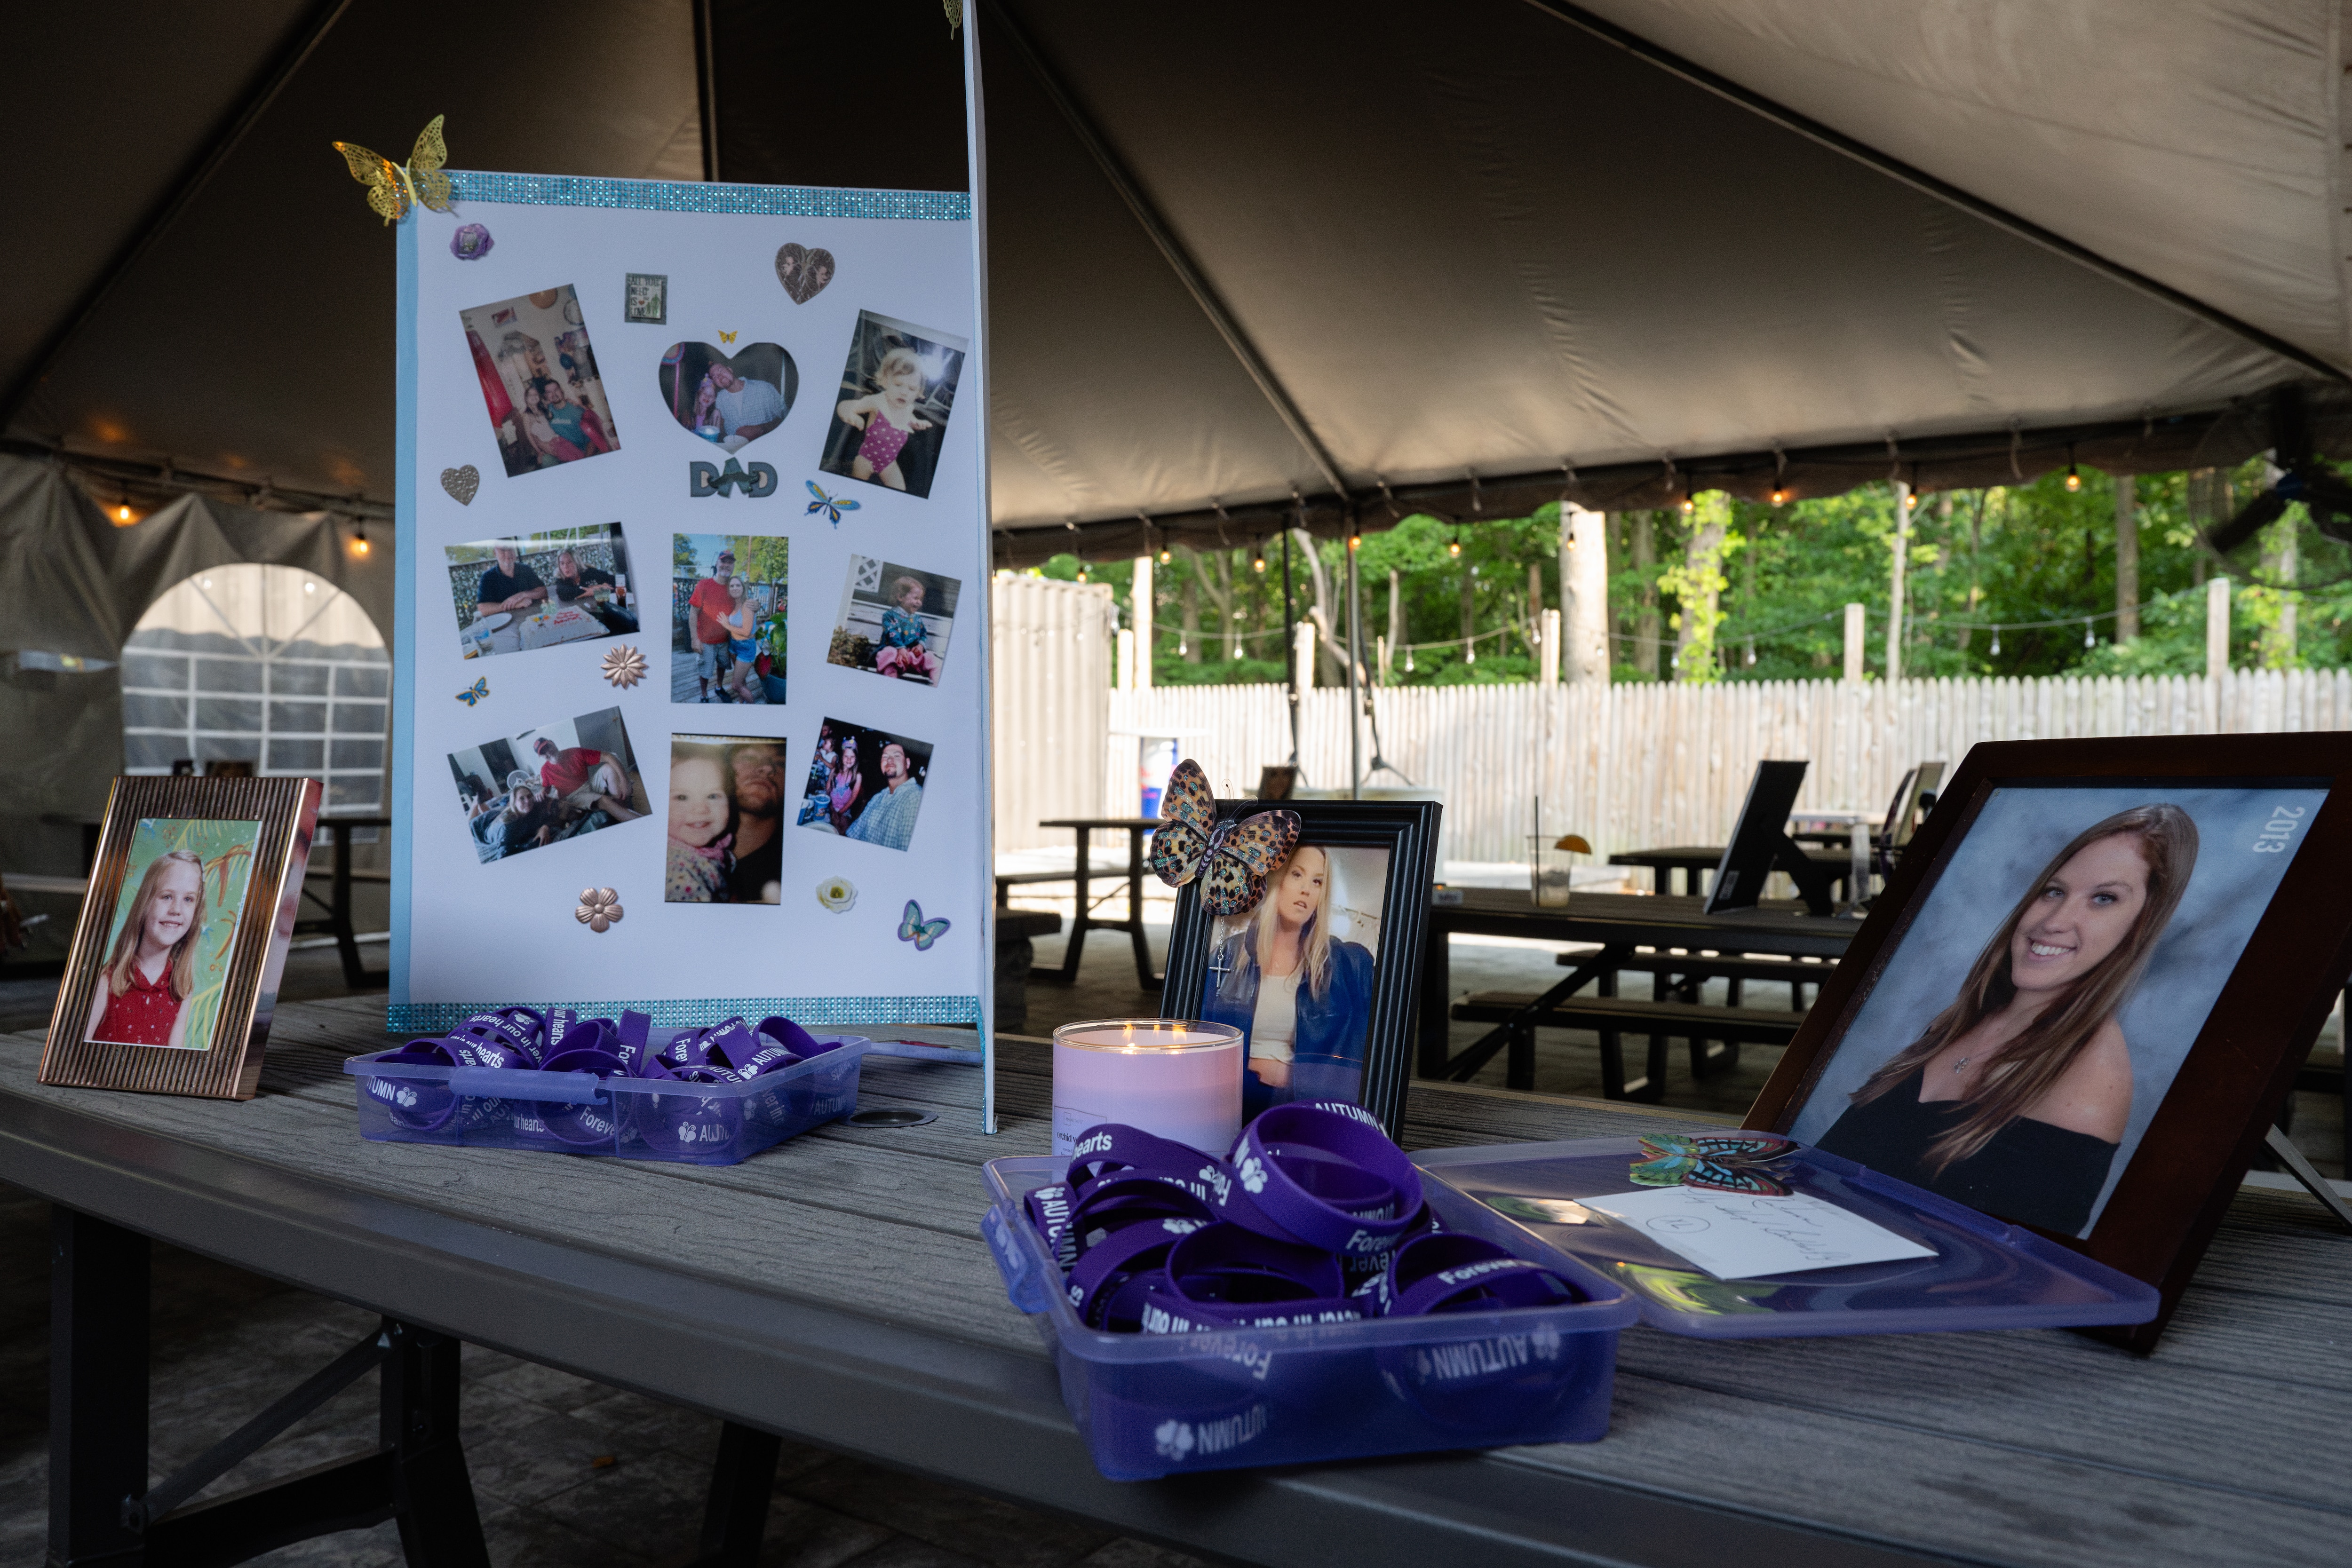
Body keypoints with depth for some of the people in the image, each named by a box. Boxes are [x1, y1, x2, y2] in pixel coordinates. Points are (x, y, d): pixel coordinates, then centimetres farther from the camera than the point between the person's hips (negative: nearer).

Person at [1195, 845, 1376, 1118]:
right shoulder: (1229, 956, 7)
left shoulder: (1348, 964, 4)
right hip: (1234, 1105, 0)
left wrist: (1292, 1075, -4)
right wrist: (1246, 1069, -3)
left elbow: (1356, 1063, 5)